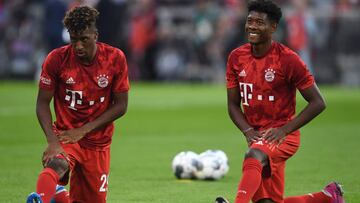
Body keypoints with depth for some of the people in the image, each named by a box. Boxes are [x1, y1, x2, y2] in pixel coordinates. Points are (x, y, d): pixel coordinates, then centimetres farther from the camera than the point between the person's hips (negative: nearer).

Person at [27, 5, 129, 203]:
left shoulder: (115, 59, -7)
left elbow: (121, 106, -3)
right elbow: (42, 103, -6)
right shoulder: (56, 59, -10)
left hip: (99, 144, 2)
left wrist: (83, 130, -11)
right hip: (65, 137, -2)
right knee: (54, 167, -35)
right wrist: (52, 141, -22)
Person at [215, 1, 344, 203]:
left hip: (283, 135, -6)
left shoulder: (288, 59, -13)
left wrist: (284, 130, -18)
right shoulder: (237, 57, 2)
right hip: (257, 134, 6)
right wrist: (248, 131, -10)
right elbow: (233, 105, 9)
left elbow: (318, 102, -11)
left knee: (254, 156, -37)